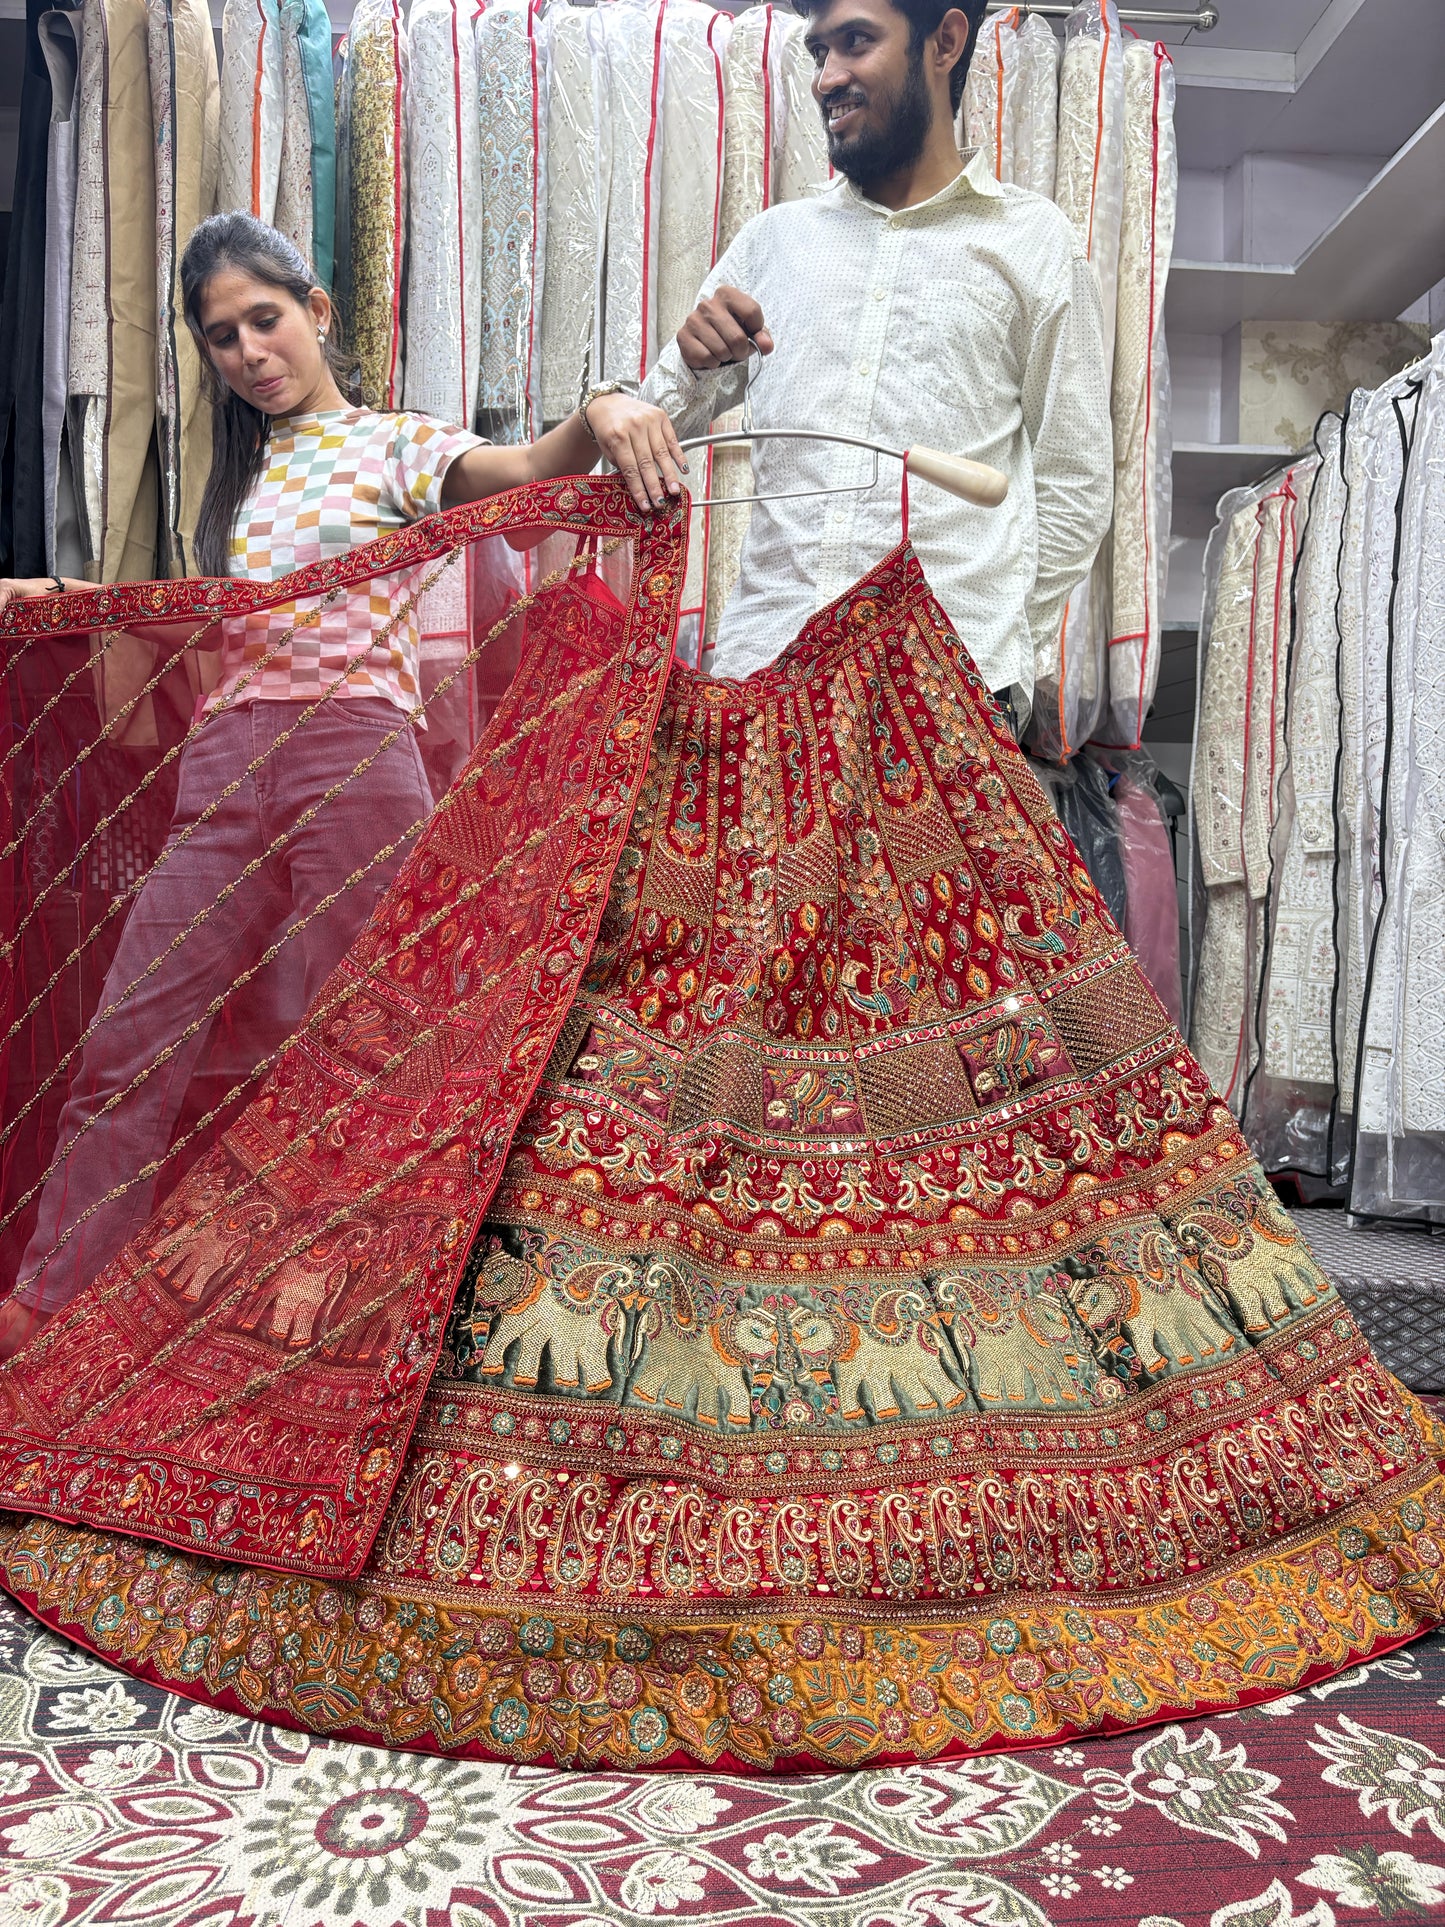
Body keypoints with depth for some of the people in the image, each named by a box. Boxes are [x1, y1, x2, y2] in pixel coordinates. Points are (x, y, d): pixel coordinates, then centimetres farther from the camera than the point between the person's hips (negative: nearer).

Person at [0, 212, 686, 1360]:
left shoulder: (396, 445, 5)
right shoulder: (240, 477, 23)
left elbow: (528, 467, -13)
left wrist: (601, 414, -36)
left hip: (355, 759, -5)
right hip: (225, 764, 5)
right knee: (130, 1040, 3)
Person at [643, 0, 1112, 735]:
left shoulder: (1033, 240, 10)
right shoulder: (772, 237, 17)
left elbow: (1074, 488, 8)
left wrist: (992, 657, 1)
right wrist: (697, 364, -4)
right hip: (760, 660, 3)